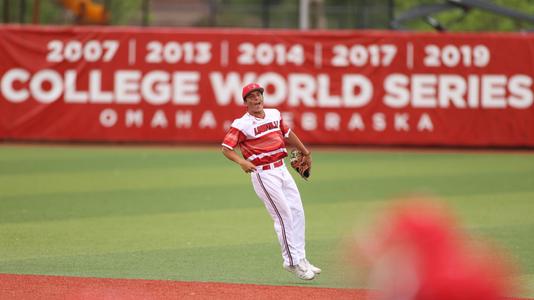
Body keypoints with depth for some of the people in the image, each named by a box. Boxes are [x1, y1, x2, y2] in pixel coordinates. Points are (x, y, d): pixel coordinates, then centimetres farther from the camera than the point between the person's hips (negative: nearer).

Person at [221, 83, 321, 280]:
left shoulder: (274, 114, 10)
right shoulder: (242, 124, -10)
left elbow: (288, 134, 25)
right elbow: (226, 148, -15)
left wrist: (305, 152, 33)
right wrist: (241, 162, -32)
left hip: (281, 168, 7)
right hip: (263, 174, -7)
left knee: (297, 213, 9)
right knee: (284, 216, -8)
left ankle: (300, 259, 19)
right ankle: (292, 262, 0)